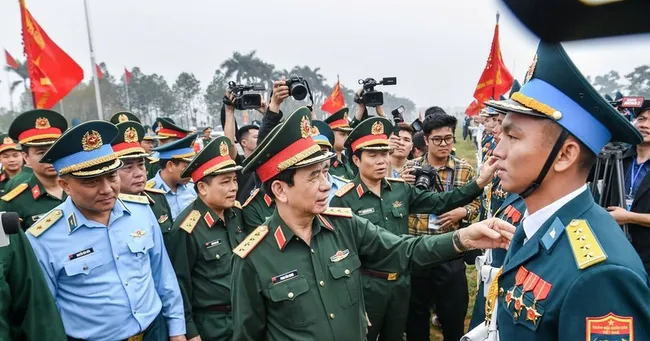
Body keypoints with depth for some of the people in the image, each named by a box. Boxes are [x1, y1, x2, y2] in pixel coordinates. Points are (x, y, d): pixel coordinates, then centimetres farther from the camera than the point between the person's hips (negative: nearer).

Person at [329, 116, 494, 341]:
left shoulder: (401, 189, 0)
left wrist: (479, 183, -10)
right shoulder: (344, 199, -16)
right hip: (367, 286, -5)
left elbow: (438, 203, 0)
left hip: (401, 282, 5)